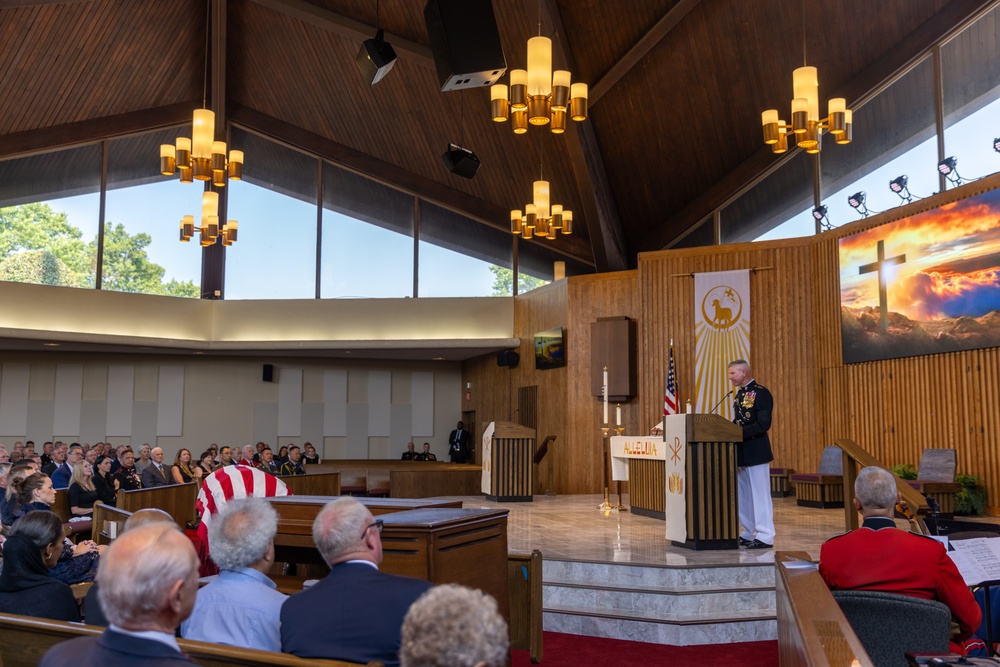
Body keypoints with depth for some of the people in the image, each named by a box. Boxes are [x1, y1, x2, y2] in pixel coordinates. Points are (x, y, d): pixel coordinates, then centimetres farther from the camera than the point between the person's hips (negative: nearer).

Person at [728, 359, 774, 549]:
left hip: (755, 452, -9)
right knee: (742, 496, 13)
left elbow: (763, 424, -20)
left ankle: (765, 537, 3)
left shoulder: (761, 392, -12)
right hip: (740, 452, 9)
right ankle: (748, 534, 22)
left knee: (760, 494, -3)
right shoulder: (740, 393, 15)